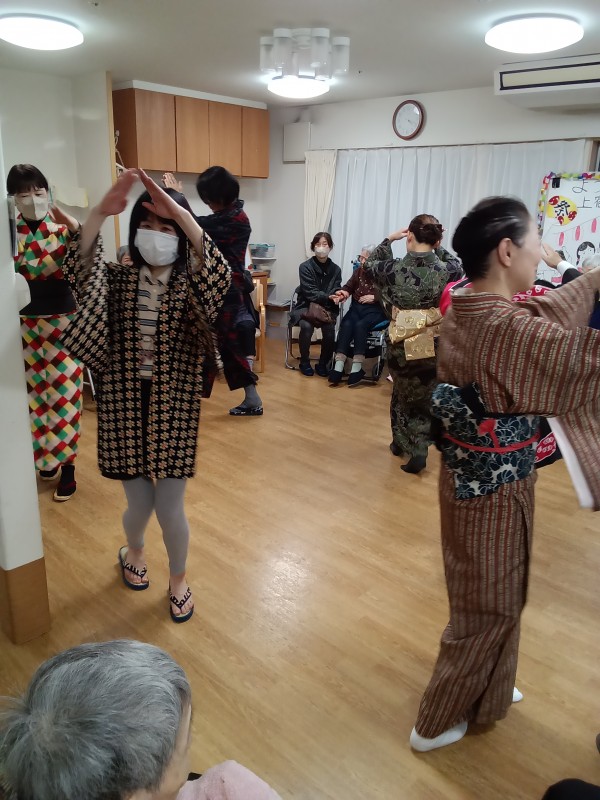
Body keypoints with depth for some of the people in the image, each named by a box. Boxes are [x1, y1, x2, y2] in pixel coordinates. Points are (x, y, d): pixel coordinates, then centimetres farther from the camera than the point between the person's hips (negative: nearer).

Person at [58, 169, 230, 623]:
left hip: (174, 407, -1)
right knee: (139, 504, 12)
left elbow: (220, 275, -29)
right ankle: (134, 553, 48)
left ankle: (179, 579, 34)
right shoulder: (118, 281, 1)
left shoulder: (191, 287, -4)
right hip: (124, 404, 2)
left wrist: (180, 213, -37)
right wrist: (100, 214, -35)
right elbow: (79, 270, -21)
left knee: (170, 507, 5)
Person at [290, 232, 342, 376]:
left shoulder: (335, 269, 3)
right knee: (306, 326, -32)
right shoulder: (305, 267, -6)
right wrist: (329, 297, -28)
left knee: (329, 328, -28)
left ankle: (323, 364, -6)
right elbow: (310, 293, -14)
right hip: (306, 306, -2)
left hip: (327, 308, 2)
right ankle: (304, 362, -8)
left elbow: (336, 291, -1)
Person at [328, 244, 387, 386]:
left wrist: (374, 297, -16)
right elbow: (349, 287, 15)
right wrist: (343, 292, -7)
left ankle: (356, 369, -31)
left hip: (376, 311, -4)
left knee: (361, 325, -33)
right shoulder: (358, 271, 10)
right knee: (346, 324, -26)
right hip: (357, 307, 4)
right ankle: (338, 367, -35)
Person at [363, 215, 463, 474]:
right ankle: (417, 449, 4)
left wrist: (388, 240, 10)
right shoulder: (445, 270, -12)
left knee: (402, 393, 25)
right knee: (424, 399, 17)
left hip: (399, 345, 0)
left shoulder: (393, 268, -14)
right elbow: (457, 267, 14)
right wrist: (438, 249, 11)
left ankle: (401, 441, 38)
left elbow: (368, 265, 9)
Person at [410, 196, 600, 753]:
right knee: (487, 606, 12)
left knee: (488, 595, 27)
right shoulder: (505, 328, -28)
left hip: (467, 473, 9)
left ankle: (485, 694, 50)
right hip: (496, 486, -9)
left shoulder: (463, 308, 0)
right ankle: (436, 722, 31)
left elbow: (544, 313, 15)